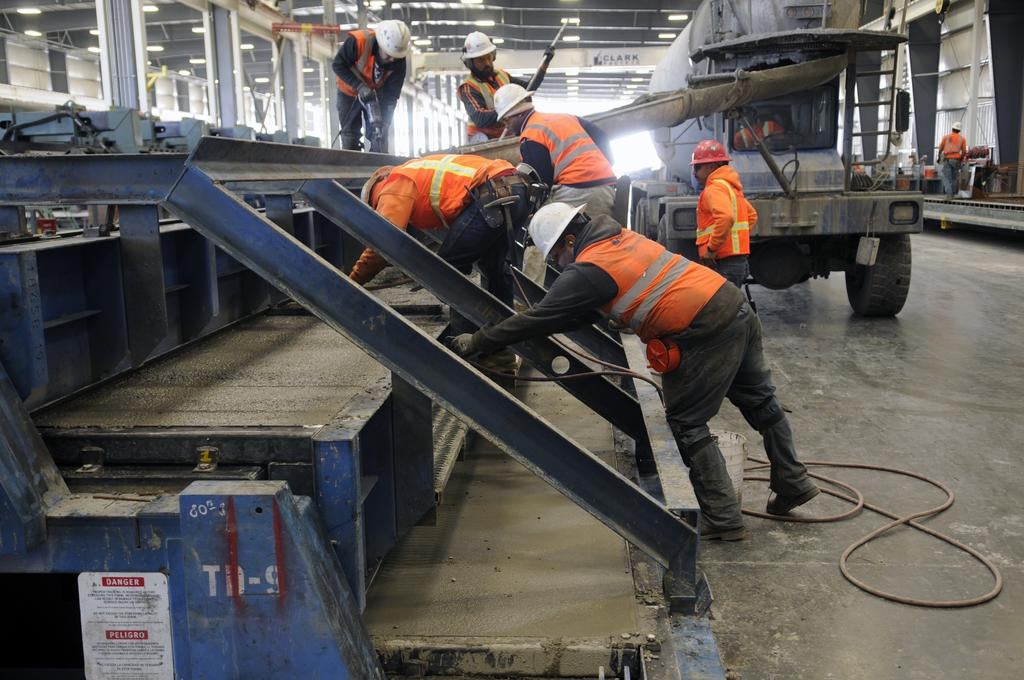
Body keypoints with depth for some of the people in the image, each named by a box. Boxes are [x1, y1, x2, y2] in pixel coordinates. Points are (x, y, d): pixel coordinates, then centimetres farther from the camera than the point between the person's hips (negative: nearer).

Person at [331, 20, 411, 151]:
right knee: (350, 135, 1)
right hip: (349, 92, -2)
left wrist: (383, 122, -29)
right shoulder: (358, 41, -34)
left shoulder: (398, 60, -25)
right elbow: (338, 65, -24)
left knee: (379, 134, -2)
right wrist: (360, 86, -35)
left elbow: (391, 95, -21)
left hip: (376, 94, 2)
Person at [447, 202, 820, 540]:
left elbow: (538, 319, -7)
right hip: (736, 305, 10)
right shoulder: (620, 236, 15)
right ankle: (793, 484, 36)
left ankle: (722, 520, 9)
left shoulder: (588, 270, -12)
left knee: (688, 425, 3)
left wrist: (477, 342, 2)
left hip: (707, 333, -10)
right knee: (760, 403, 21)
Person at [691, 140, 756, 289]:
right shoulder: (731, 186, 20)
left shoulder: (714, 188, -11)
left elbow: (725, 217, -30)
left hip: (724, 263, -10)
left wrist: (711, 248, -22)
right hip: (738, 260, 10)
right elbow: (752, 215, 29)